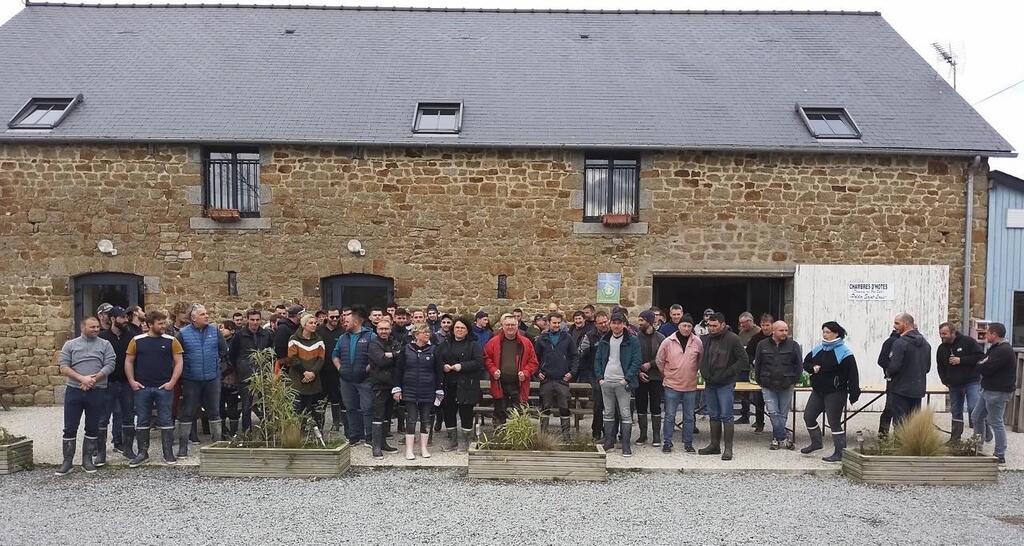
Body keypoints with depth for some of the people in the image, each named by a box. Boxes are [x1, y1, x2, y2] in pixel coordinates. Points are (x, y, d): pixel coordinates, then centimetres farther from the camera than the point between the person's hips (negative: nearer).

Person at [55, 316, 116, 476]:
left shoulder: (105, 345, 5)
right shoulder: (70, 345, 7)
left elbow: (109, 366, -4)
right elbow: (64, 367, -1)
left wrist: (93, 379, -15)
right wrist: (82, 378, -15)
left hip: (97, 392, 0)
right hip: (74, 391, 0)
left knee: (93, 428, 6)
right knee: (70, 428, 2)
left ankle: (87, 460, 17)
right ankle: (67, 460, 13)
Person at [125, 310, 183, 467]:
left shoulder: (171, 341, 0)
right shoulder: (137, 340, 3)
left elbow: (179, 362, 0)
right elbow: (129, 361, 8)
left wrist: (172, 382, -8)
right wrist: (132, 381, -2)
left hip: (164, 388, -1)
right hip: (142, 388, 1)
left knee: (166, 420, 2)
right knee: (142, 421, 9)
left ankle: (168, 453, 10)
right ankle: (142, 453, 20)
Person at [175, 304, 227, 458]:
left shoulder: (215, 331, 2)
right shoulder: (183, 334, -5)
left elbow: (223, 349, 12)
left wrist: (214, 359, 8)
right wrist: (186, 367, 3)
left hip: (212, 378, 2)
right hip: (191, 380, -2)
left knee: (214, 411, 9)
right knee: (187, 413, 3)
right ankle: (183, 446, 12)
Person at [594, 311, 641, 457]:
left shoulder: (632, 340, -3)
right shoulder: (604, 340, 10)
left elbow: (636, 362, -7)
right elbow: (597, 360, 12)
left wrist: (626, 379, -14)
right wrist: (599, 378, 1)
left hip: (622, 382, -4)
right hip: (606, 382, 4)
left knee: (625, 414, -3)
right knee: (608, 413, 11)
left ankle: (626, 445, 2)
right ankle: (609, 442, 20)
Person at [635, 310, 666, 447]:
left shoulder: (660, 338, -2)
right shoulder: (636, 337, 1)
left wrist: (650, 364, -13)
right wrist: (637, 372, -9)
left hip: (656, 377, -1)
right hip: (640, 378, 2)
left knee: (656, 407, 4)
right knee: (641, 407, 7)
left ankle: (656, 436, 13)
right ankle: (643, 434, 18)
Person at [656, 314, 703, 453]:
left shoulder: (697, 341, -2)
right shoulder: (668, 341, -7)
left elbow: (701, 360, 13)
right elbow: (659, 361, 4)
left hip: (690, 386, 2)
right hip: (672, 385, -2)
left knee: (689, 417, 11)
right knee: (670, 416, 5)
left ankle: (688, 443, 22)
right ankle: (667, 442, 15)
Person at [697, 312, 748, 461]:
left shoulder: (732, 339, -10)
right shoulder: (706, 339, 7)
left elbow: (743, 360, -11)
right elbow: (702, 358, 23)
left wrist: (727, 373, -15)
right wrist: (704, 373, 7)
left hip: (725, 384, -6)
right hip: (710, 383, 6)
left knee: (726, 416, -5)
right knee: (714, 415, 12)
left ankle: (728, 448, 2)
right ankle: (715, 445, 21)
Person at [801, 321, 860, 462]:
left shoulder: (844, 352, -11)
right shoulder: (818, 349, 8)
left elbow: (852, 374, -13)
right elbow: (805, 363, 15)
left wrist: (854, 393, -17)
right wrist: (813, 368, -8)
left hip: (835, 393, -7)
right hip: (818, 391, 7)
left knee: (834, 422, -2)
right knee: (808, 416, 11)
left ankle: (839, 453, 9)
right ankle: (816, 442, 32)